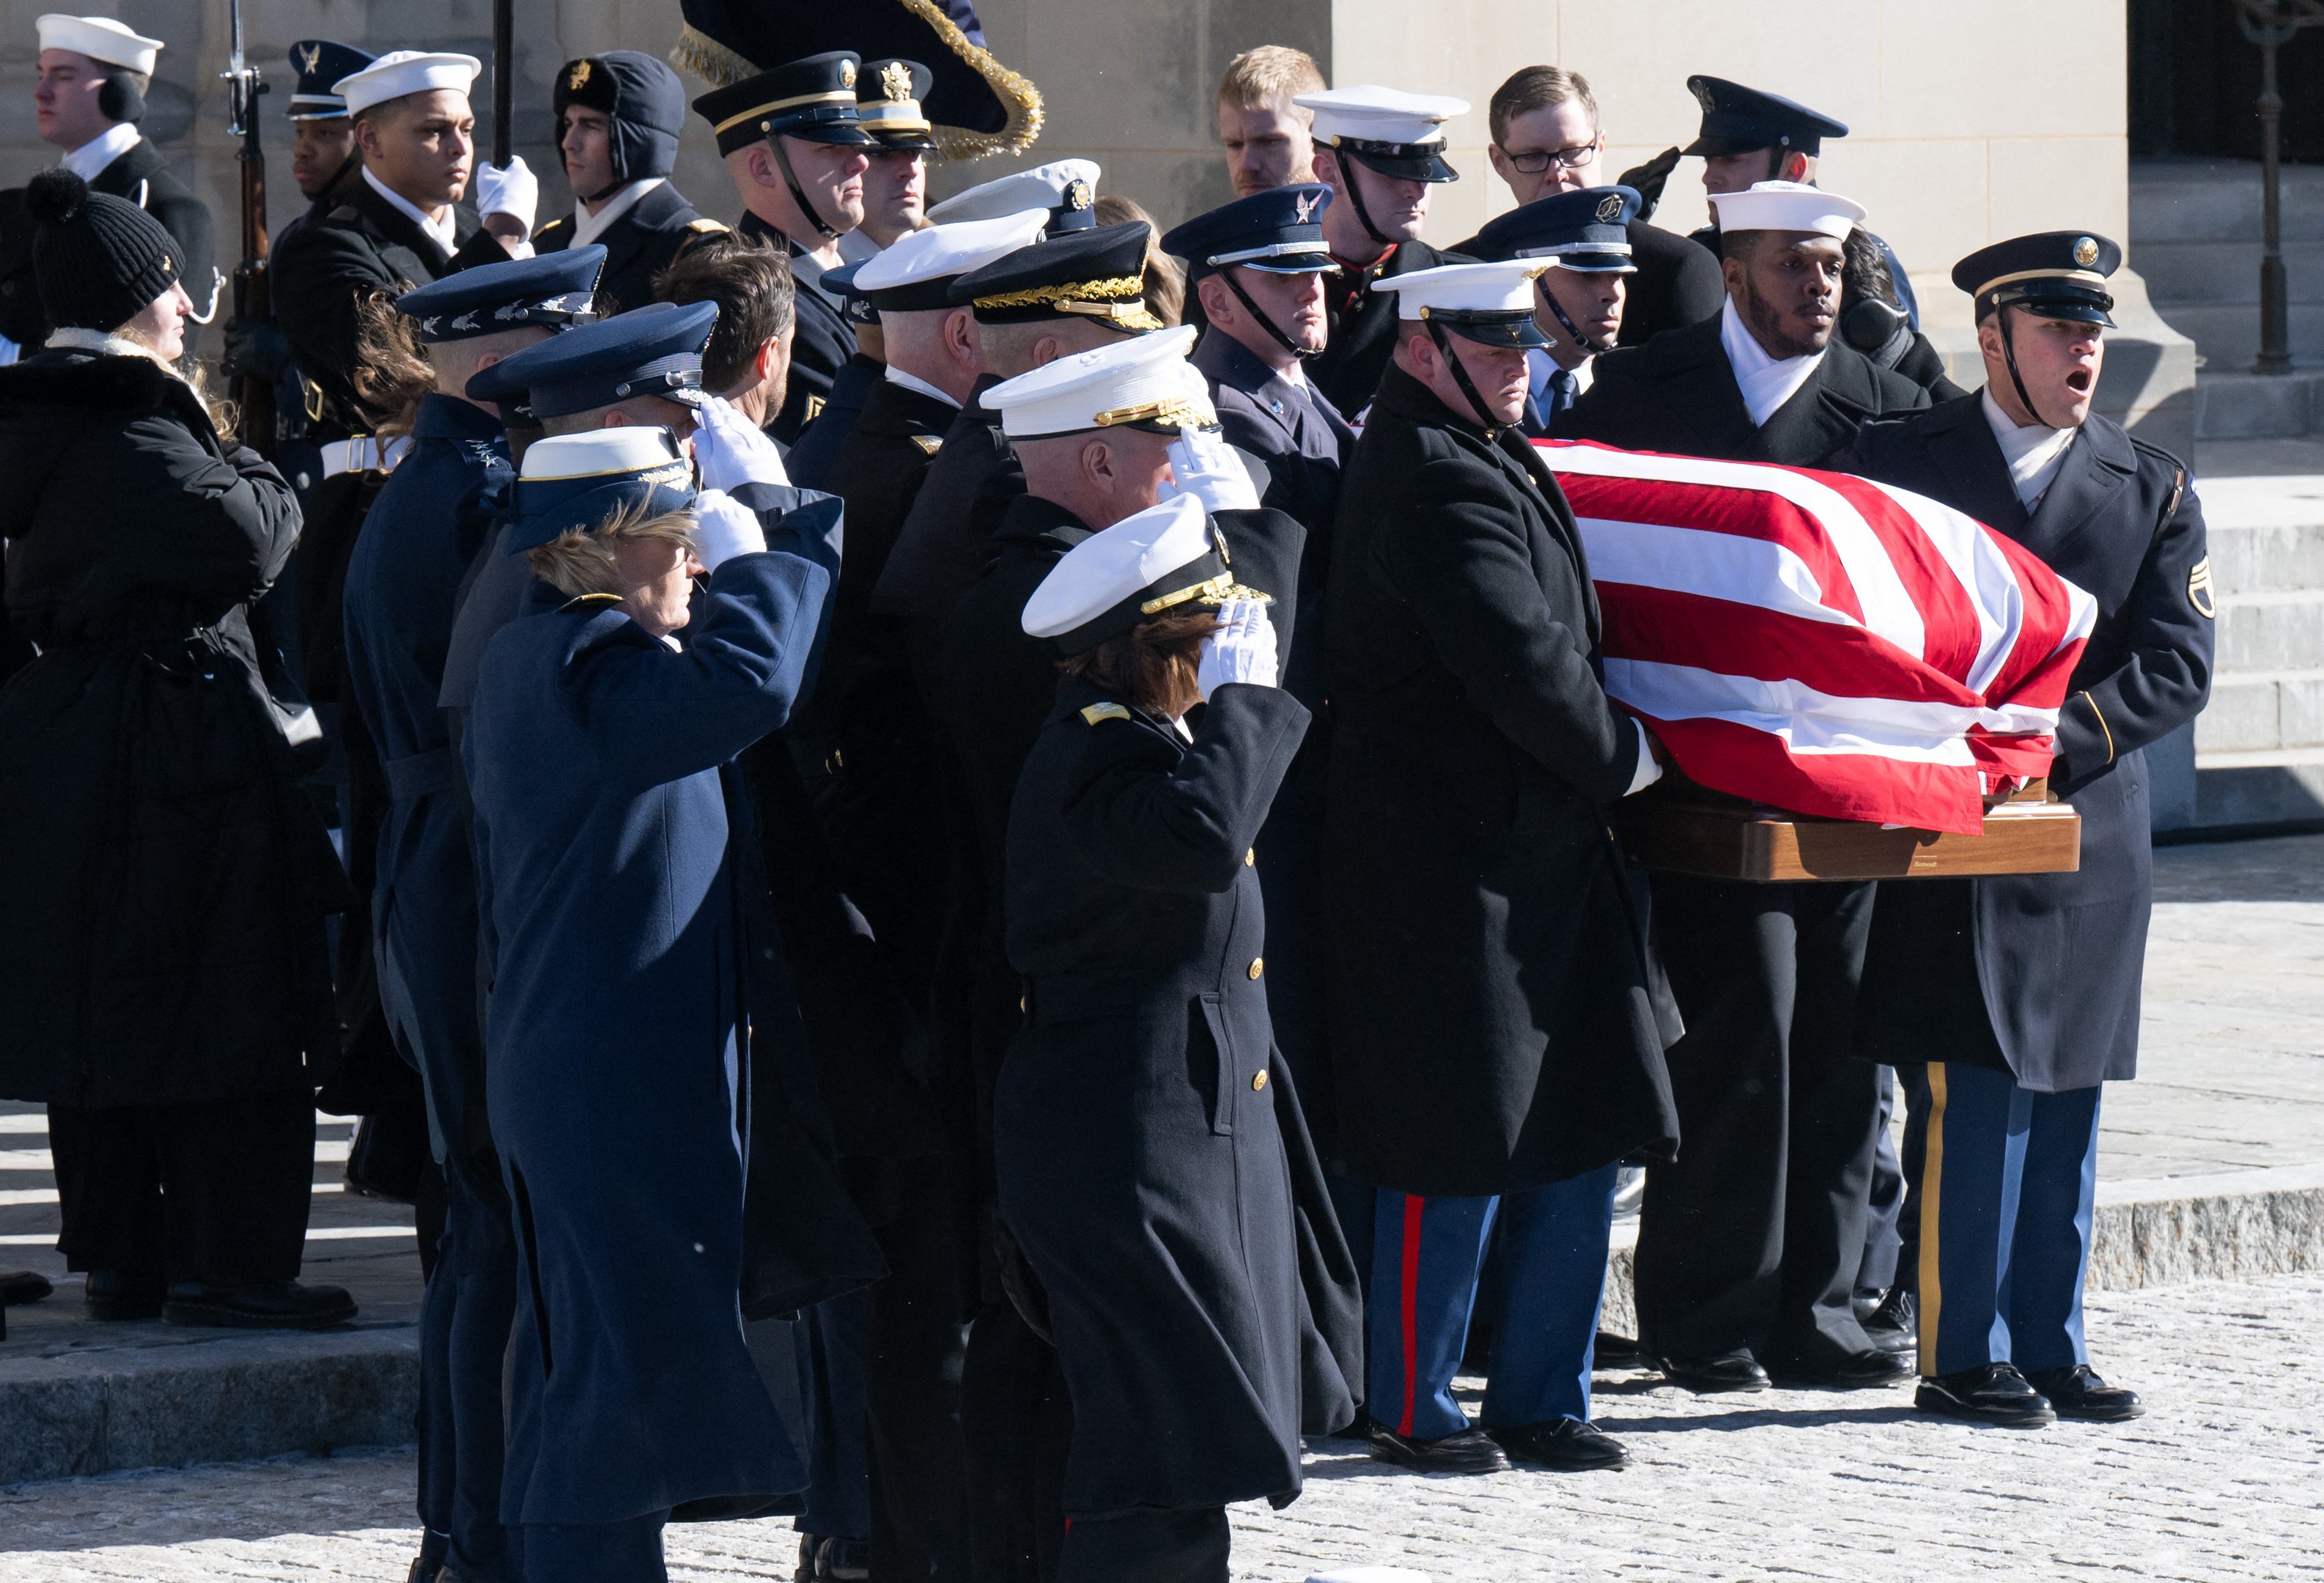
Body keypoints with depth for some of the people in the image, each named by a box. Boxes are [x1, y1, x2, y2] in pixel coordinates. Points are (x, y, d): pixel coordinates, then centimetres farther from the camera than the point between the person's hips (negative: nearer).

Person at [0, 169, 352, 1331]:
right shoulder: (131, 435, -19)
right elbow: (252, 545, -25)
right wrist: (258, 471, -3)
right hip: (179, 749, -9)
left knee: (96, 1009, 13)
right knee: (220, 1014, -3)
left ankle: (119, 1257, 18)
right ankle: (224, 1265, -1)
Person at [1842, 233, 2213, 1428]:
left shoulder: (2154, 491, 8)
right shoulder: (1895, 458, 3)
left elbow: (2177, 667, -1)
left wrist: (2053, 737, -16)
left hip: (2087, 836, 3)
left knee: (2066, 1100, 7)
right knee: (1973, 1095, -7)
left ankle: (2049, 1346, 15)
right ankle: (1962, 1358, -2)